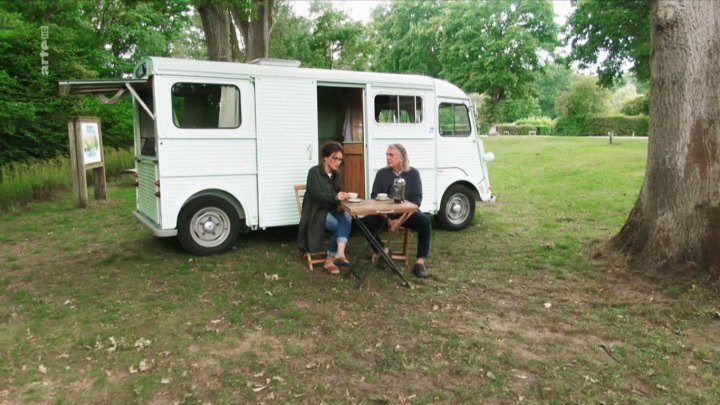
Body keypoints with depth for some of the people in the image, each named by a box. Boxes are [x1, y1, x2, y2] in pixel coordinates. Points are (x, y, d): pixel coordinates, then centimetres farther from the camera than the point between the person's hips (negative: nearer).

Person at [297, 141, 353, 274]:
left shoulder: (338, 175, 10)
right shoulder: (314, 172, -9)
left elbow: (338, 195, 10)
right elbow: (316, 194, -23)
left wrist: (342, 200, -15)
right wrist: (335, 196, -39)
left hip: (331, 210, 5)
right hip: (316, 212, -5)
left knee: (346, 218, -29)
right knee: (340, 225, -29)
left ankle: (339, 254, -39)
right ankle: (338, 255, -14)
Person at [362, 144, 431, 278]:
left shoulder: (413, 173, -2)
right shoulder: (382, 173, 0)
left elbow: (417, 199, -7)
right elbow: (374, 198, -2)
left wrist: (401, 219, -19)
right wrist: (387, 219, -17)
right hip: (384, 213, 1)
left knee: (425, 222, -28)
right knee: (366, 222, -25)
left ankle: (420, 262, -20)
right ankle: (383, 250, -1)